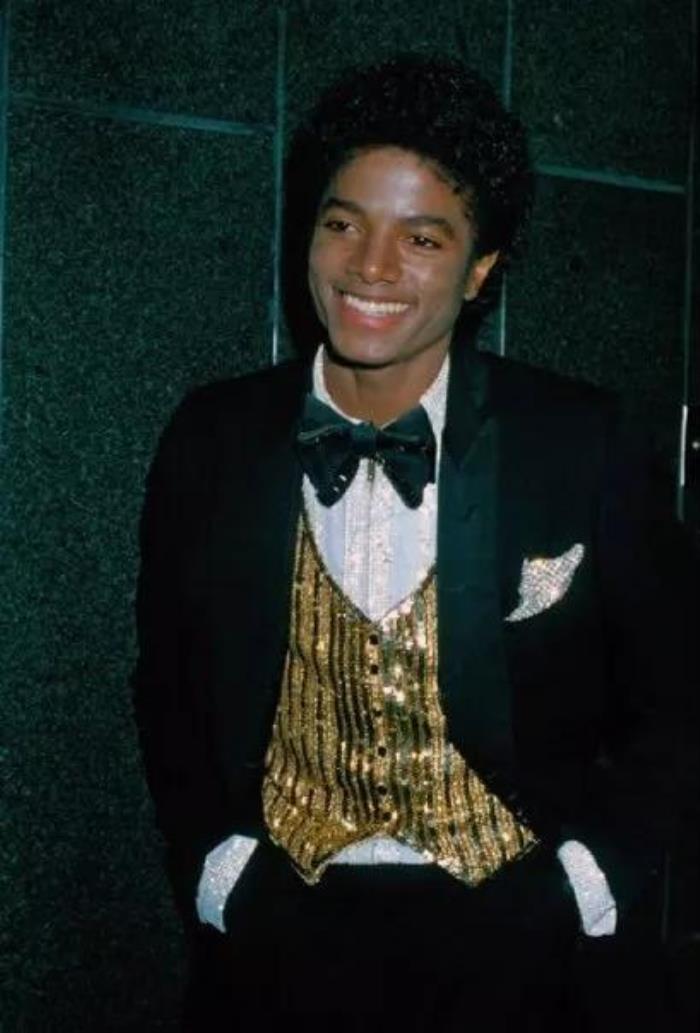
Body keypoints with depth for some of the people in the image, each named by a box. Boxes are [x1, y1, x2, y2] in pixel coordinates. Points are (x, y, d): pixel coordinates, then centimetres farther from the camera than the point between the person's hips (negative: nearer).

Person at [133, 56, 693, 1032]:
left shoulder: (584, 445, -12)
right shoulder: (210, 439, -6)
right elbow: (168, 685, 5)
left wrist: (599, 872, -5)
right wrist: (212, 862, -1)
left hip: (502, 937, -1)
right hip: (274, 929, 2)